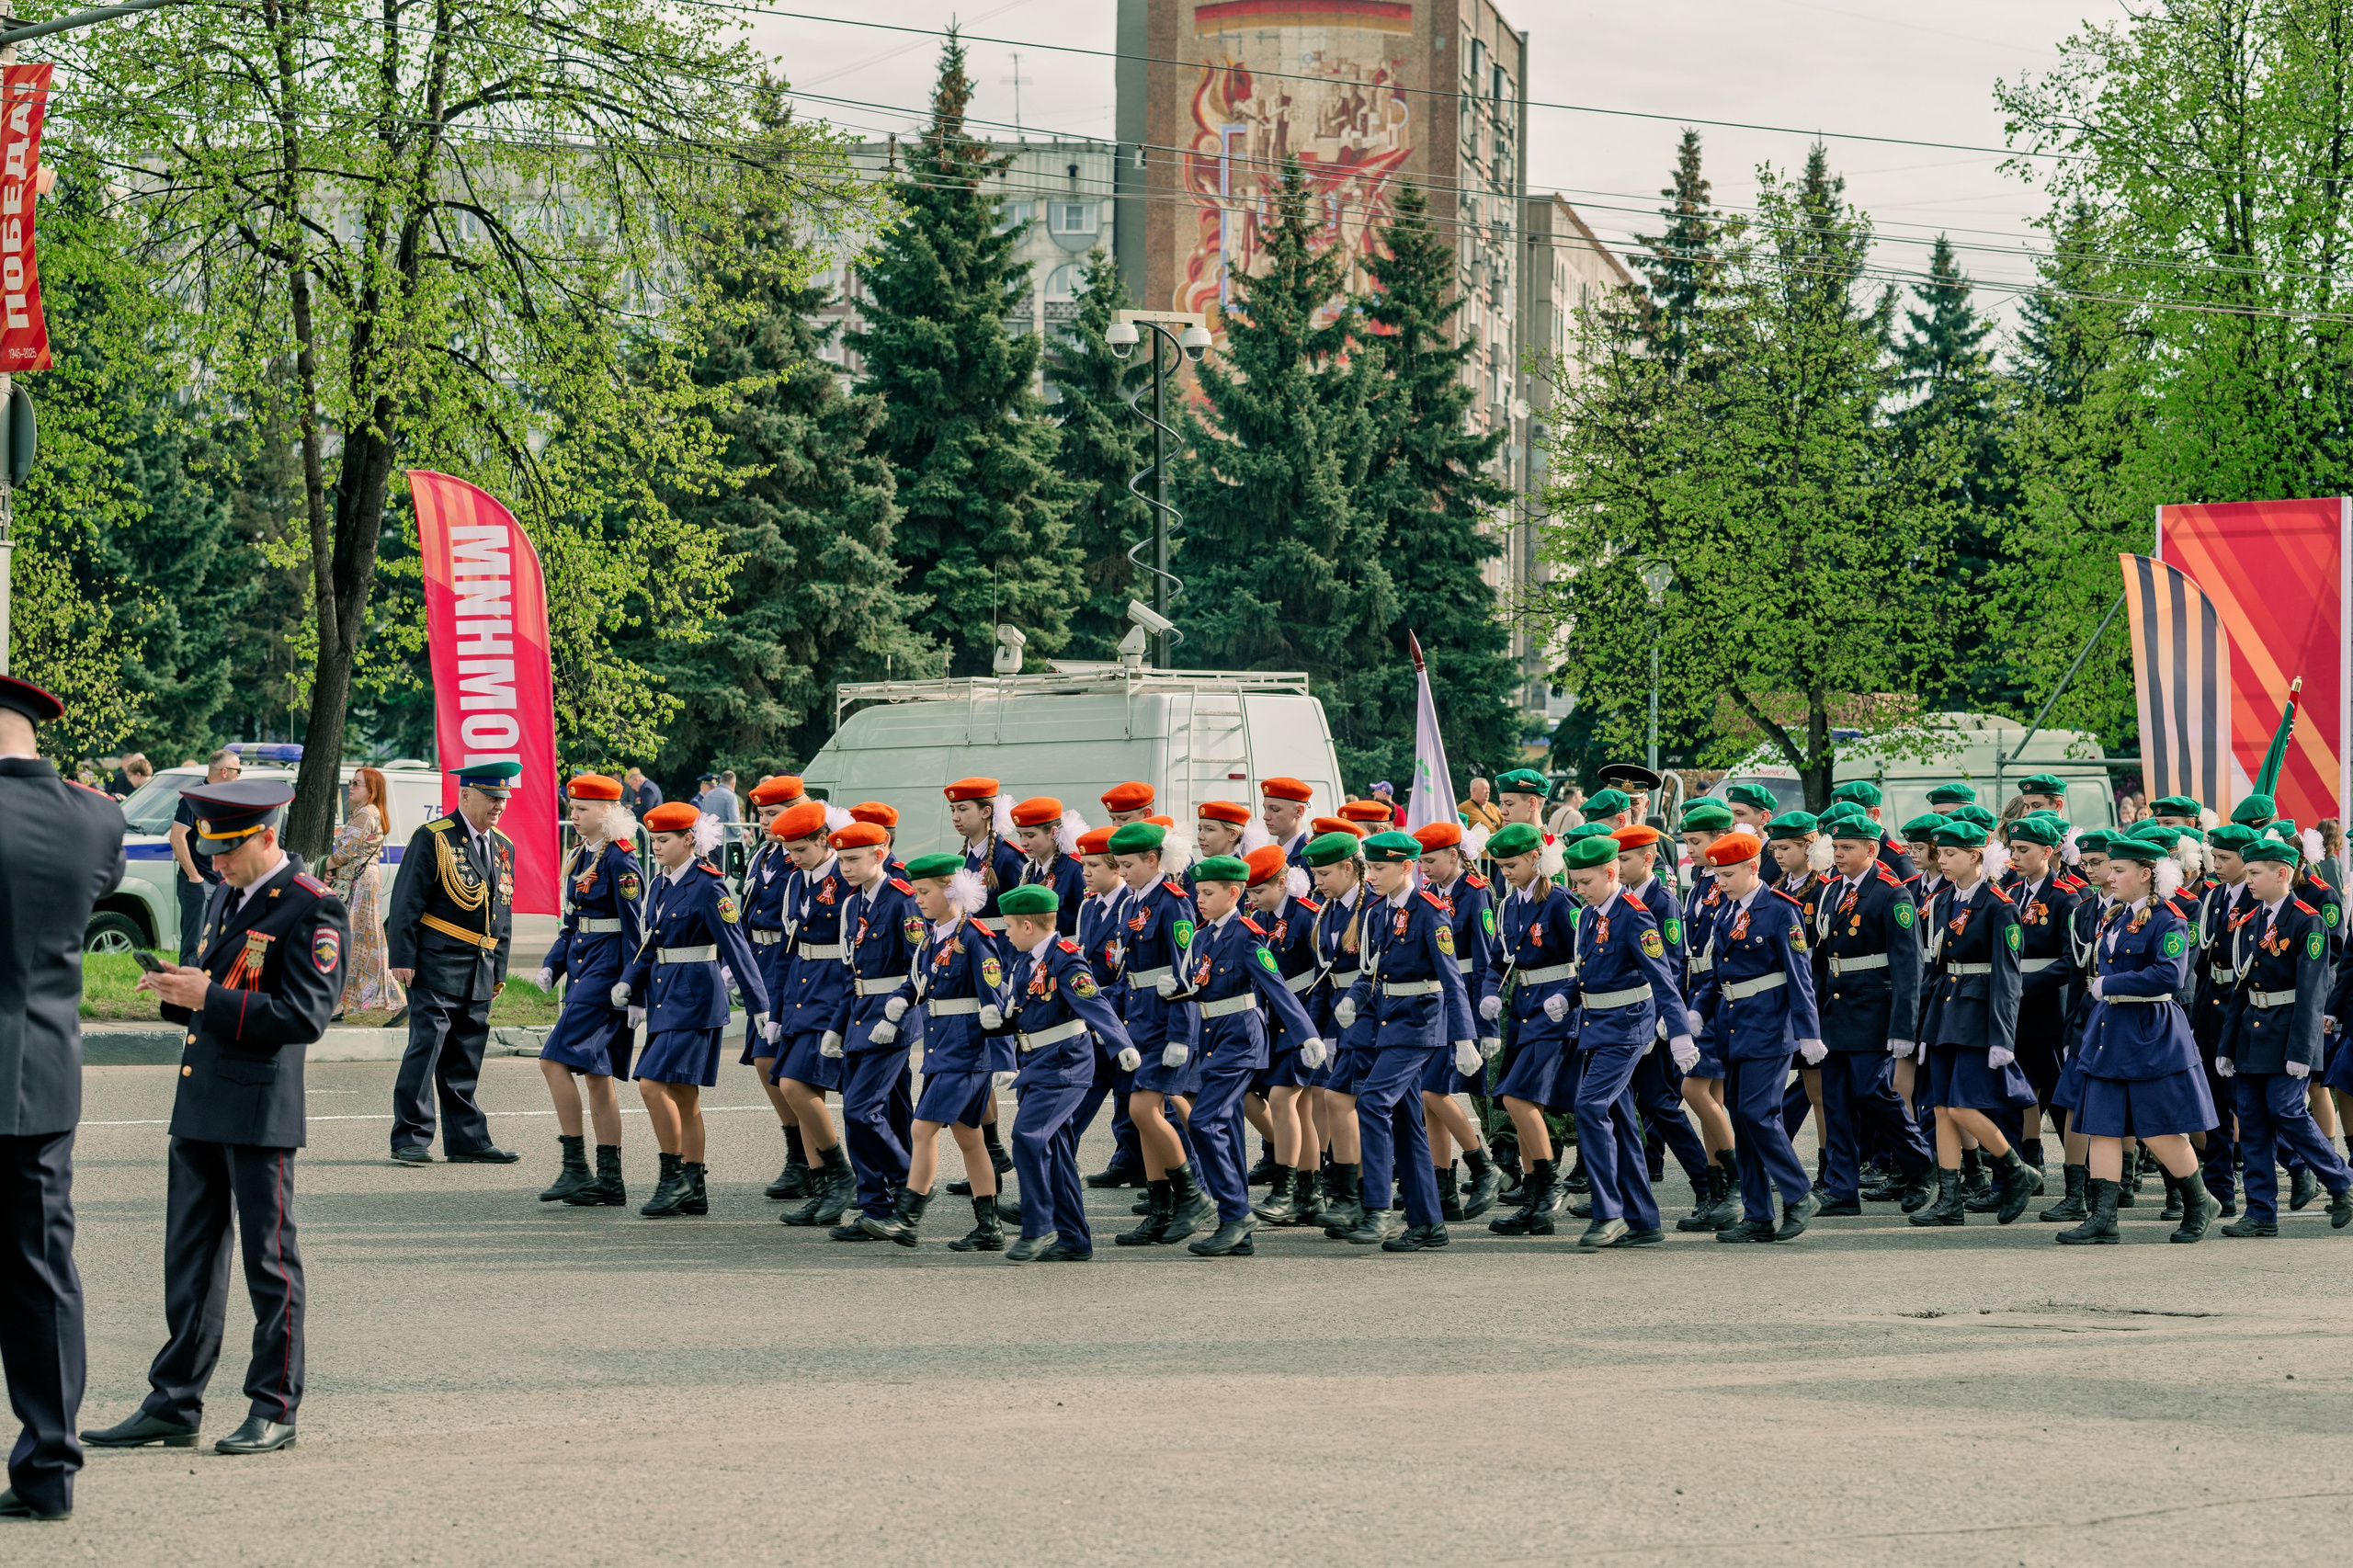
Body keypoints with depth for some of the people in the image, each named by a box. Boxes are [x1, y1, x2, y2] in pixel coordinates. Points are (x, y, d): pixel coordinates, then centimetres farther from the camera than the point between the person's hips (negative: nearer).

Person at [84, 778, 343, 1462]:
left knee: (269, 1260, 0)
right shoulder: (225, 897, 16)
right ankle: (174, 1405, 15)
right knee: (190, 1256, 10)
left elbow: (304, 1015, -18)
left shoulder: (312, 910, -11)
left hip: (259, 1110, -8)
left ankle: (274, 1411, 7)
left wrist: (209, 999, -20)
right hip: (199, 1105, 8)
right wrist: (177, 992, 2)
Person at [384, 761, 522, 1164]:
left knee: (465, 1059, 10)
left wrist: (498, 971, 18)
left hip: (479, 972, 7)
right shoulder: (433, 839, -6)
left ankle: (467, 1139, 14)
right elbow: (406, 901, -8)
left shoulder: (503, 848, 16)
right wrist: (402, 958, -13)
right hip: (436, 965, -7)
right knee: (426, 1047, -9)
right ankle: (410, 1139, -6)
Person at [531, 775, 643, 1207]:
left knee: (555, 1060, -15)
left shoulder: (619, 860, -13)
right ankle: (610, 1180, 12)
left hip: (606, 968, -10)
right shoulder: (581, 856, 14)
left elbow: (635, 927, -15)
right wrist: (552, 965, 10)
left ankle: (575, 1167, -12)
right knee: (597, 1073, 9)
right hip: (583, 968, 10)